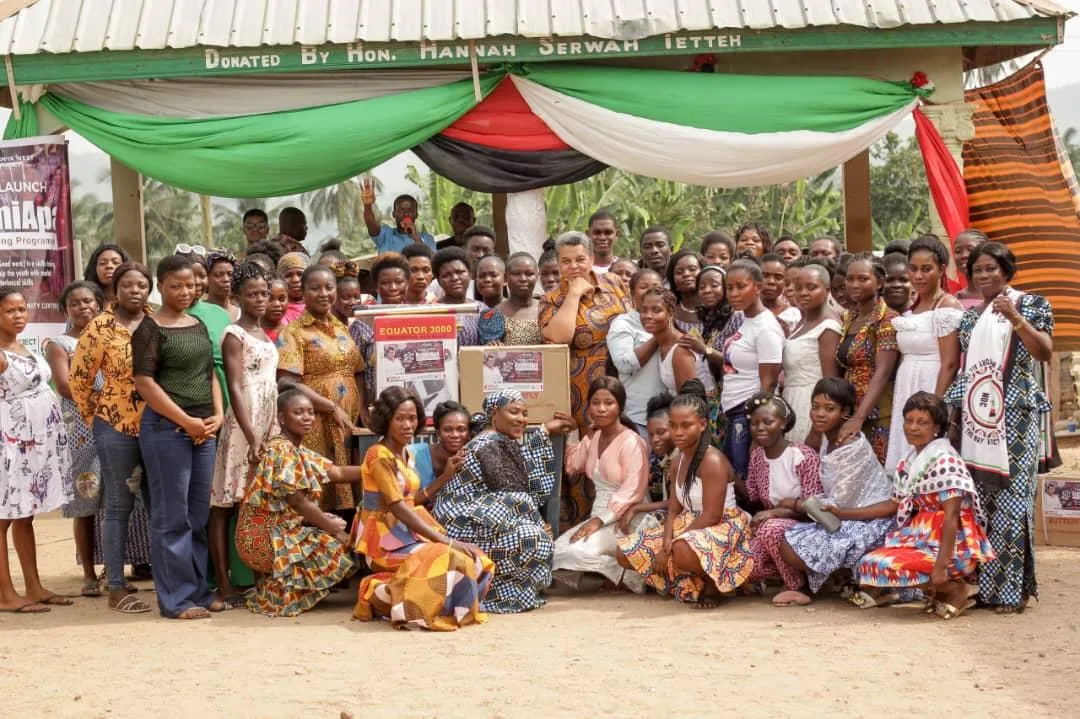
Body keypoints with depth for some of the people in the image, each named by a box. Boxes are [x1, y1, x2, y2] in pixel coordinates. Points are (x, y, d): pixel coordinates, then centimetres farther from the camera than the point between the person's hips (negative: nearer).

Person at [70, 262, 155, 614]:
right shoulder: (100, 328, -8)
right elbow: (79, 378, -3)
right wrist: (95, 417, 2)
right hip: (116, 427, -4)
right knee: (119, 506, 2)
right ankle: (117, 588, 9)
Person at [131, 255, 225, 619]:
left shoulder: (199, 326, 15)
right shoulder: (150, 329, -5)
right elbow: (144, 382, -12)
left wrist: (217, 414, 3)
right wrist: (186, 421, -14)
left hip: (204, 428, 7)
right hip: (166, 427, -6)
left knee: (199, 514, 10)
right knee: (172, 515, -3)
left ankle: (198, 589, 18)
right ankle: (176, 598, 2)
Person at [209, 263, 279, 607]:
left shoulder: (263, 334, 17)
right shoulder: (234, 335, -7)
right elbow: (236, 388, -15)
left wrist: (273, 432, 11)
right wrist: (252, 437, -21)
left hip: (267, 426, 8)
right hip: (243, 425, -8)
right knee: (225, 505, -4)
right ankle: (224, 585, -5)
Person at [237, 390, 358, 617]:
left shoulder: (299, 451, 14)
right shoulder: (282, 450, -16)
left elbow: (338, 473, 11)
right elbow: (298, 503, -18)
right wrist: (334, 529, -11)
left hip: (279, 533, 9)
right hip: (266, 539, -9)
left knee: (336, 528, 15)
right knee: (340, 549, -10)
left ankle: (278, 582, 10)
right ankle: (278, 590, -3)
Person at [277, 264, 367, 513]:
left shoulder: (342, 329, 16)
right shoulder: (293, 332, -2)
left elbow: (358, 373, 18)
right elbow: (287, 383, -12)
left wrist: (363, 408, -1)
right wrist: (333, 408, -16)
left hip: (349, 425, 6)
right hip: (315, 427, -6)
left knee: (347, 490, 4)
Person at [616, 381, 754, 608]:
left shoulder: (712, 461, -19)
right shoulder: (676, 461, 8)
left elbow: (712, 516, -23)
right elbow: (674, 510, 5)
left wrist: (672, 545, -20)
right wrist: (666, 544, -15)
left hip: (724, 529, -9)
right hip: (690, 527, 9)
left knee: (683, 550, -43)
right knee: (625, 553, 3)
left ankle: (712, 586, -10)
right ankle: (688, 583, 5)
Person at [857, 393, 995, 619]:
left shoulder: (944, 462, -15)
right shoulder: (908, 462, 12)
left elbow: (951, 517, -20)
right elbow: (902, 510, 12)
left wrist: (940, 565, -25)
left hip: (951, 547, -9)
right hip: (922, 539, 9)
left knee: (881, 566, -23)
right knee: (869, 562, 0)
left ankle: (958, 589, -6)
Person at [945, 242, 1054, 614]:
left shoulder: (1032, 304, 3)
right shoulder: (969, 317, 17)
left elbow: (1044, 352, -9)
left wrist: (1015, 318, -20)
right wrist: (953, 417, 12)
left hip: (1014, 416, -5)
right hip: (975, 418, 5)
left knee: (1010, 500, -8)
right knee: (976, 503, 2)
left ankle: (1011, 588, -4)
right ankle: (980, 584, 9)